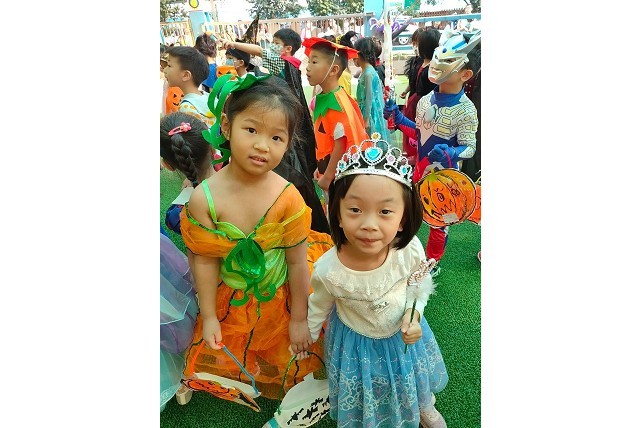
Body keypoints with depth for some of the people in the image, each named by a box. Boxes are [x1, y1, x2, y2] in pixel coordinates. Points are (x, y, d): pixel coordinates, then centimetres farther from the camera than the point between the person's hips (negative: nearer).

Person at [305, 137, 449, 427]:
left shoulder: (410, 251, -32)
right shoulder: (328, 272, -35)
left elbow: (422, 284, -8)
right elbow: (318, 307, -11)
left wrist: (414, 315, -23)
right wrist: (307, 337, 4)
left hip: (404, 333, 2)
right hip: (355, 343, -2)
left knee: (415, 380, 31)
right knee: (364, 394, 25)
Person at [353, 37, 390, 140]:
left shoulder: (368, 73, -18)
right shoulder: (365, 71, 8)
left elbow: (369, 98, -19)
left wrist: (366, 119, -16)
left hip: (370, 114, -9)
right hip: (365, 112, 9)